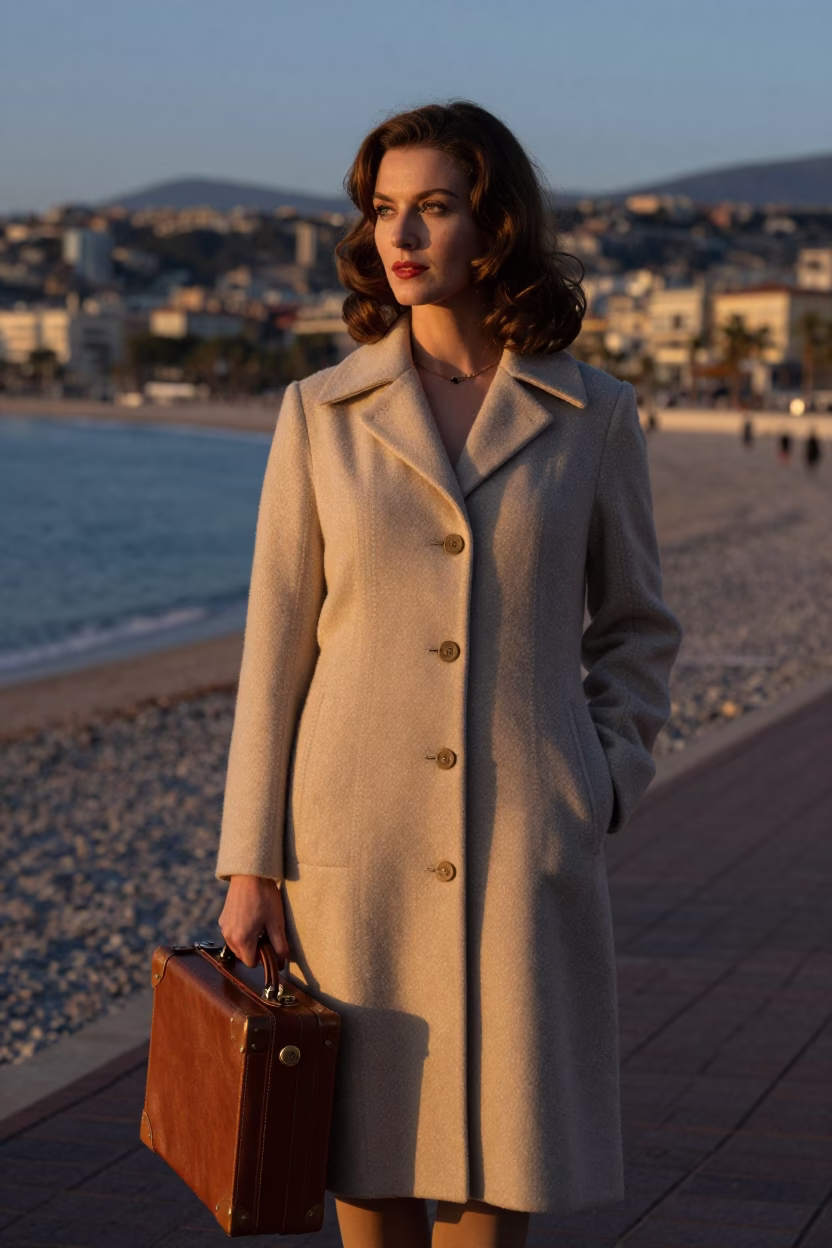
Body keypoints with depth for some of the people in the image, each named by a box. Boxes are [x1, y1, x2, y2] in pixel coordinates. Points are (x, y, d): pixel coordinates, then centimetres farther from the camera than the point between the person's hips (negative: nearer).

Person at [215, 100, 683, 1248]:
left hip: (522, 848, 0)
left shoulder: (591, 416, 1)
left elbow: (636, 627, 11)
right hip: (359, 839, 0)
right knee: (368, 1150, 7)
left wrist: (602, 792, -2)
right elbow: (276, 646, 1)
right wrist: (251, 865, -2)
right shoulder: (323, 412, 1)